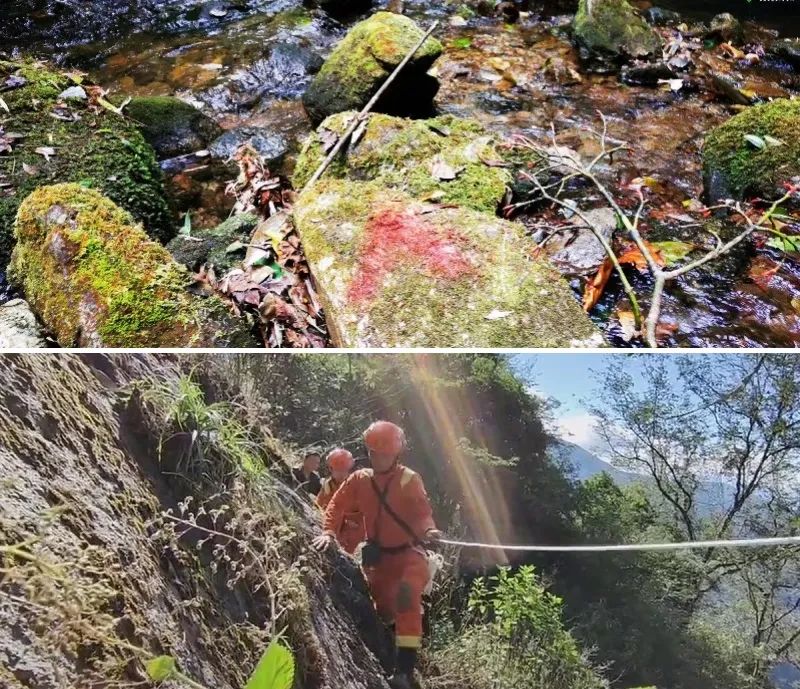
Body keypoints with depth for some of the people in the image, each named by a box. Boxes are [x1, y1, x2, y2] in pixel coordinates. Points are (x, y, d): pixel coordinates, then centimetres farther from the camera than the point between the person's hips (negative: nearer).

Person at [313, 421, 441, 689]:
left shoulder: (409, 479, -13)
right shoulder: (360, 479, -2)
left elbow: (422, 511, -22)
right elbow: (337, 505, -2)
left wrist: (428, 529, -43)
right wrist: (329, 532, -18)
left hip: (409, 553, -5)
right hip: (378, 555, 5)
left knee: (407, 593, -31)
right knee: (384, 607, 15)